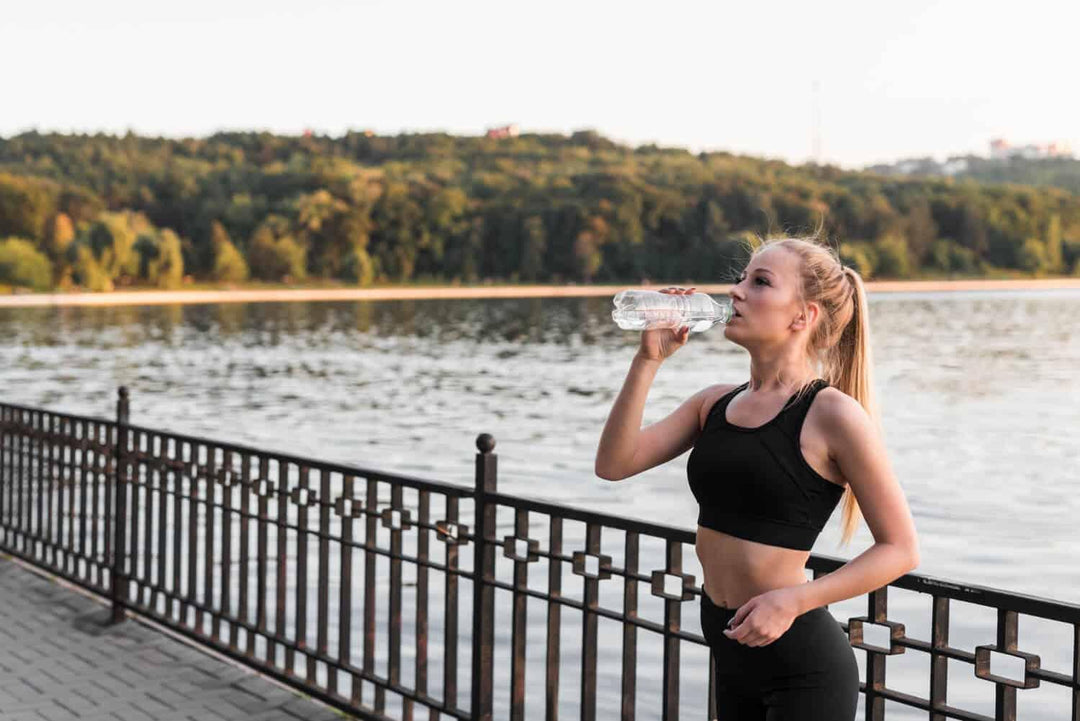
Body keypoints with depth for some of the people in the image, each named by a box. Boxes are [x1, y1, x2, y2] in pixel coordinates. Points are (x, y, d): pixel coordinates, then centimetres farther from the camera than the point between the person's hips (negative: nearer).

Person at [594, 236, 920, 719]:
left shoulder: (832, 415, -13)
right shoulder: (717, 403, 6)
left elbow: (900, 549, -11)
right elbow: (614, 464, -1)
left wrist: (793, 600, -20)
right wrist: (648, 359, -7)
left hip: (803, 666, -6)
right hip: (732, 657, 7)